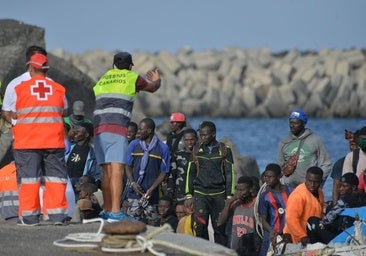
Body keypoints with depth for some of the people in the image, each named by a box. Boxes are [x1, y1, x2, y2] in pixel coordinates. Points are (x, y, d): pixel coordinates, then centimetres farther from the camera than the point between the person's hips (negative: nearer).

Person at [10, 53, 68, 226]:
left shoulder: (19, 89, -2)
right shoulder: (58, 89, 5)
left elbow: (12, 115, 1)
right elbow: (64, 113, 11)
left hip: (27, 141, -2)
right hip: (54, 140, 2)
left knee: (29, 178, 2)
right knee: (55, 177, 6)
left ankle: (29, 216, 0)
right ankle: (57, 214, 1)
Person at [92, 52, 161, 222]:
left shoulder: (103, 79, 22)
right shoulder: (132, 77, 12)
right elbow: (152, 88, 29)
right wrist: (157, 80, 53)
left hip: (98, 127, 6)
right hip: (117, 127, -5)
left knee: (107, 171, 13)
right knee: (117, 170, -13)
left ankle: (107, 211, 16)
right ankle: (115, 212, -24)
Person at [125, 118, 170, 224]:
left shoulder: (162, 148, -1)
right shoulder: (134, 145, 7)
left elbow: (163, 172, 0)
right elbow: (128, 166, 12)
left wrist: (151, 189, -13)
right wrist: (132, 183, -6)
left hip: (151, 194, -2)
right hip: (135, 192, 2)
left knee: (152, 223, -2)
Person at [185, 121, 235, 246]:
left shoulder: (224, 150, 4)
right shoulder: (197, 150, 9)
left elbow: (229, 174, 4)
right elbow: (190, 173, 12)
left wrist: (229, 196, -3)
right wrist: (189, 195, 6)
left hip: (219, 194, -1)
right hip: (200, 193, 1)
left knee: (219, 228, -1)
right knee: (200, 226, -10)